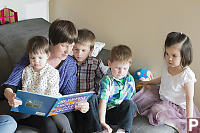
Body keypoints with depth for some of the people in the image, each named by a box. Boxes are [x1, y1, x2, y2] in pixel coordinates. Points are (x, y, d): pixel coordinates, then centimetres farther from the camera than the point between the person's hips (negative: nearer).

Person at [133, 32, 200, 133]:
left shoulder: (187, 75, -26)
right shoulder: (166, 65, -6)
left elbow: (189, 99, -21)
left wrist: (189, 120, -23)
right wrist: (149, 82, 26)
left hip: (176, 105, -7)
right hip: (162, 97, 8)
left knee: (157, 114, -30)